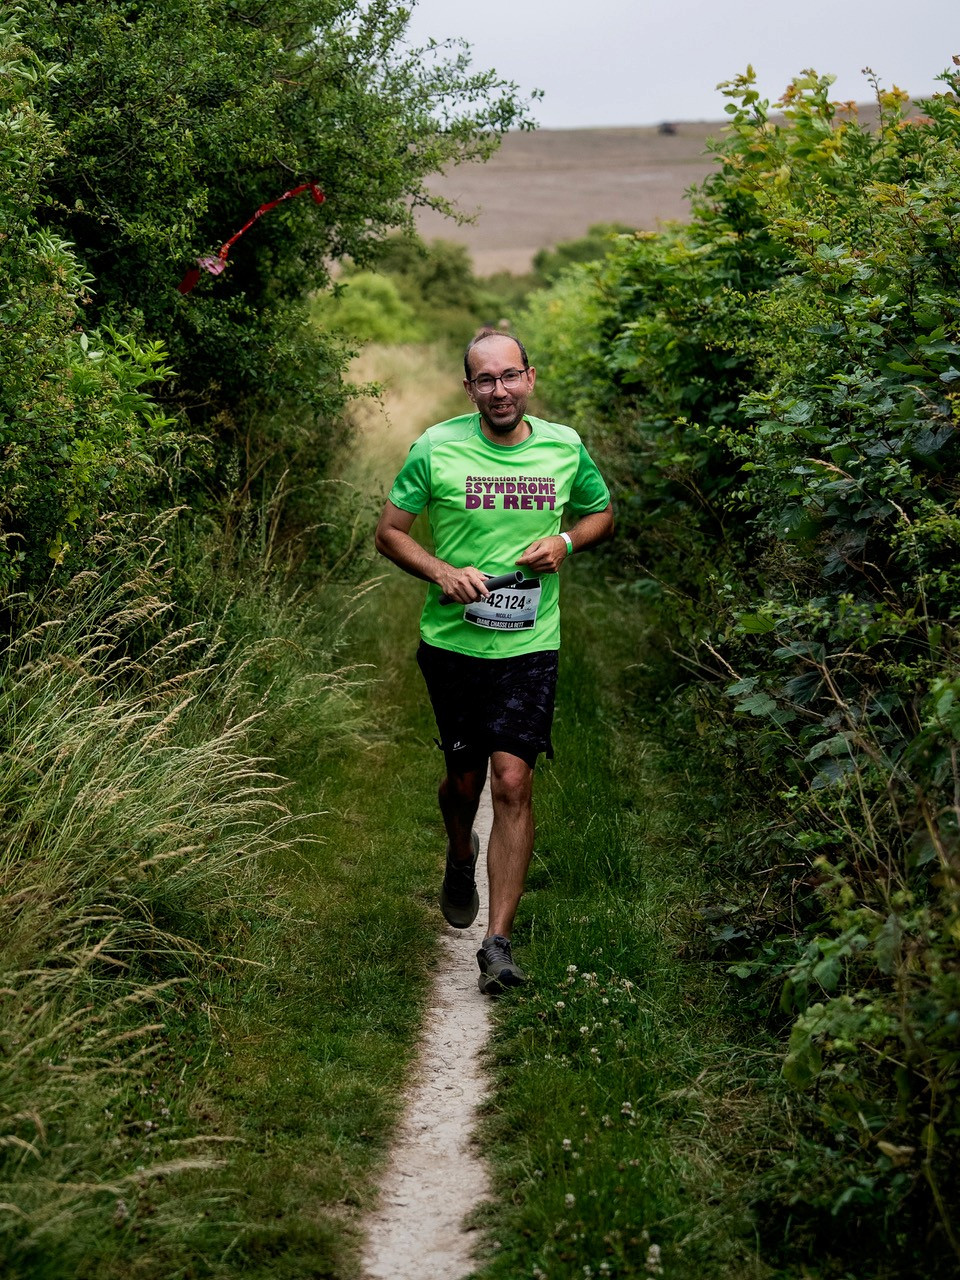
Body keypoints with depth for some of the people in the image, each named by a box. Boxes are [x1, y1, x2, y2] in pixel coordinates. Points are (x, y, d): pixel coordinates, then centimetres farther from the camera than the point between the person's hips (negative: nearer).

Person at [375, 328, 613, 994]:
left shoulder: (565, 447, 0)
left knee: (512, 781, -10)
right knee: (464, 776, 13)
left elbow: (603, 513, 17)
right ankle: (461, 858, 49)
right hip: (452, 640, 0)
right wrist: (443, 573, -16)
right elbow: (390, 531, 2)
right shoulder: (436, 448, -5)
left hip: (530, 645, 0)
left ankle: (499, 942, -4)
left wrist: (566, 541, -5)